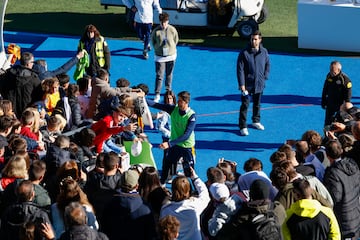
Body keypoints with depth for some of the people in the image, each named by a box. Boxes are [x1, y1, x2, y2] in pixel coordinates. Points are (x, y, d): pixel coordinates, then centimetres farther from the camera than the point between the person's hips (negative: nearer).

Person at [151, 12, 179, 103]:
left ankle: (168, 90, 36)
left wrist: (171, 48, 9)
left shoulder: (172, 30, -10)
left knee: (169, 74, 16)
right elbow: (152, 41, 4)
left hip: (171, 55, 2)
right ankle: (157, 94, 1)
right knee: (159, 76, -4)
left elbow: (176, 40, 6)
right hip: (159, 57, -2)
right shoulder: (156, 31, -13)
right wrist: (157, 49, 6)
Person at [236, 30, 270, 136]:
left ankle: (256, 121, 38)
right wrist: (242, 85, -15)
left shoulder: (264, 52, -2)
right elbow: (240, 69, -12)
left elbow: (267, 65, 14)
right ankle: (243, 126, 1)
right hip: (247, 84, -4)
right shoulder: (244, 53, -14)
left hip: (259, 84, 4)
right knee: (245, 105, -4)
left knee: (257, 104, 19)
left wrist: (265, 77, 6)